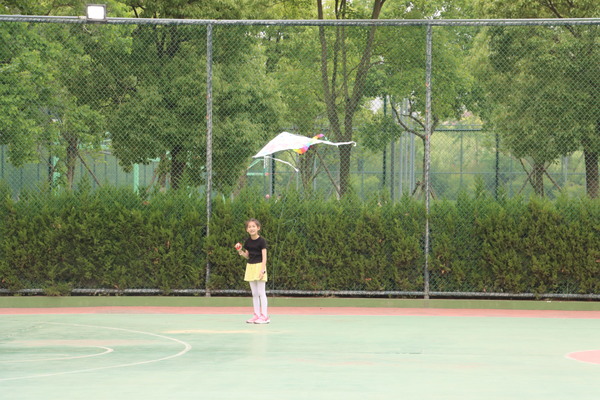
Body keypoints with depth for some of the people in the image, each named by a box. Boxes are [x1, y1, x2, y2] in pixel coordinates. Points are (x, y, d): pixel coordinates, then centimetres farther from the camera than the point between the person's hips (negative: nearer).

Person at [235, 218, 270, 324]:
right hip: (250, 267, 6)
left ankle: (265, 316, -4)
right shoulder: (247, 242, 8)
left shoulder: (261, 241, -10)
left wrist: (262, 270, -19)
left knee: (261, 292, -6)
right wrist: (240, 251, -2)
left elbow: (264, 257, -12)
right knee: (254, 293, 8)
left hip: (259, 266, -6)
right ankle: (257, 315, 12)